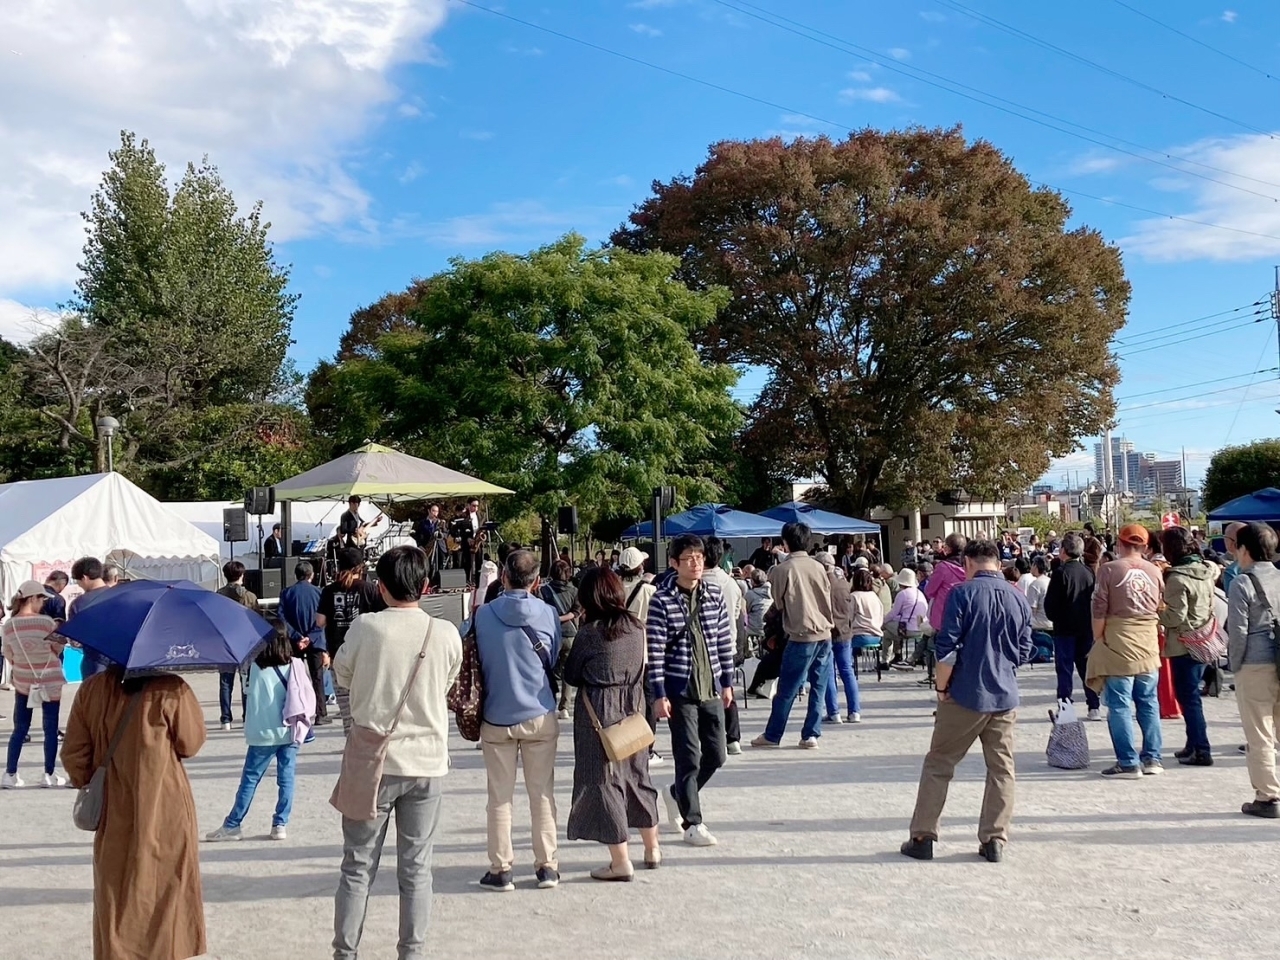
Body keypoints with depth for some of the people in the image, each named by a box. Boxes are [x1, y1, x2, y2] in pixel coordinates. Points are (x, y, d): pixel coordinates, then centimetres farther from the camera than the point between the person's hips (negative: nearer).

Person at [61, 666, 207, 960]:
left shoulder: (92, 689, -4)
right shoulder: (171, 690, -15)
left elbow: (73, 753, 0)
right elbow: (191, 743, -6)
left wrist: (88, 785, 14)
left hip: (113, 816, 3)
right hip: (165, 816, -3)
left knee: (115, 893, 15)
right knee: (167, 888, 10)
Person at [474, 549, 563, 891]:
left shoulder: (484, 614, -8)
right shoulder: (548, 614, -6)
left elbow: (478, 661, 4)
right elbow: (556, 661, 6)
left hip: (496, 718, -1)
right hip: (540, 716, 1)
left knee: (500, 797, 8)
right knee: (542, 793, 10)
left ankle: (500, 869, 11)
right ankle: (547, 866, 14)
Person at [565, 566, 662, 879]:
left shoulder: (589, 633, -14)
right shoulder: (638, 628, -1)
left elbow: (572, 675, -3)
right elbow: (643, 669, 9)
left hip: (598, 712, -5)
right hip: (633, 707, 5)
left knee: (603, 780, 2)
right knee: (636, 775, 19)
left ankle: (621, 862, 4)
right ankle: (652, 849, 29)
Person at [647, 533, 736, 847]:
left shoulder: (715, 595, 4)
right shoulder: (661, 601, -9)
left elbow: (725, 641, 9)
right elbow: (655, 651, -10)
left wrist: (727, 682, 9)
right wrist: (659, 695, -12)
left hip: (711, 688, 5)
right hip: (680, 690, -5)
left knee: (716, 754, 10)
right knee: (690, 757, -1)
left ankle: (677, 794, 34)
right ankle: (692, 823, 13)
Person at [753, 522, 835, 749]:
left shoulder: (782, 570, -8)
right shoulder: (818, 567, 5)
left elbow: (779, 605, 2)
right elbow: (828, 597, 13)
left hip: (801, 636, -4)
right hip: (824, 633, 4)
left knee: (786, 690, 5)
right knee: (818, 688, 9)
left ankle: (772, 735, 14)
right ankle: (811, 735, 9)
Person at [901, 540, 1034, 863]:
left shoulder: (962, 593, -10)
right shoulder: (1019, 598, 4)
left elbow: (947, 648, -13)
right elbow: (1023, 652, 10)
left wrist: (942, 688, -1)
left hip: (965, 695, -4)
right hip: (1005, 697, 4)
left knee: (938, 764, 6)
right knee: (1002, 769, 11)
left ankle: (922, 837, 10)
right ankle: (994, 841, 12)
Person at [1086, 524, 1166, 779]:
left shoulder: (1109, 569, -8)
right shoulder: (1154, 571, 4)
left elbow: (1099, 611, -9)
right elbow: (1162, 608, 9)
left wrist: (1098, 641, 2)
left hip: (1118, 644, -5)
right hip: (1148, 644, 5)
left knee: (1120, 705, 0)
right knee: (1149, 703, 13)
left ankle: (1128, 763, 0)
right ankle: (1152, 759, 17)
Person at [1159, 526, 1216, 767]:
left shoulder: (1177, 578, -19)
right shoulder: (1206, 571, 3)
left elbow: (1175, 616, -21)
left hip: (1184, 645, -8)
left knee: (1188, 698, -2)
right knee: (1191, 695, 17)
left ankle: (1201, 751, -1)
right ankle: (1193, 745, 23)